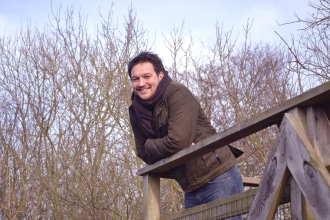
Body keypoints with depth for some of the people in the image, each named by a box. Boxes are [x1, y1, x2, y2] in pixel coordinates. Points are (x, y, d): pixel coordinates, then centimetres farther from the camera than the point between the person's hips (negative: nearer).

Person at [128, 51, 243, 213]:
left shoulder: (177, 93, -16)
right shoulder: (136, 111, 5)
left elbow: (178, 141, -25)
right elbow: (144, 153, 3)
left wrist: (150, 145, -9)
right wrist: (160, 146, -14)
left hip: (218, 179, -7)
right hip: (191, 189, 7)